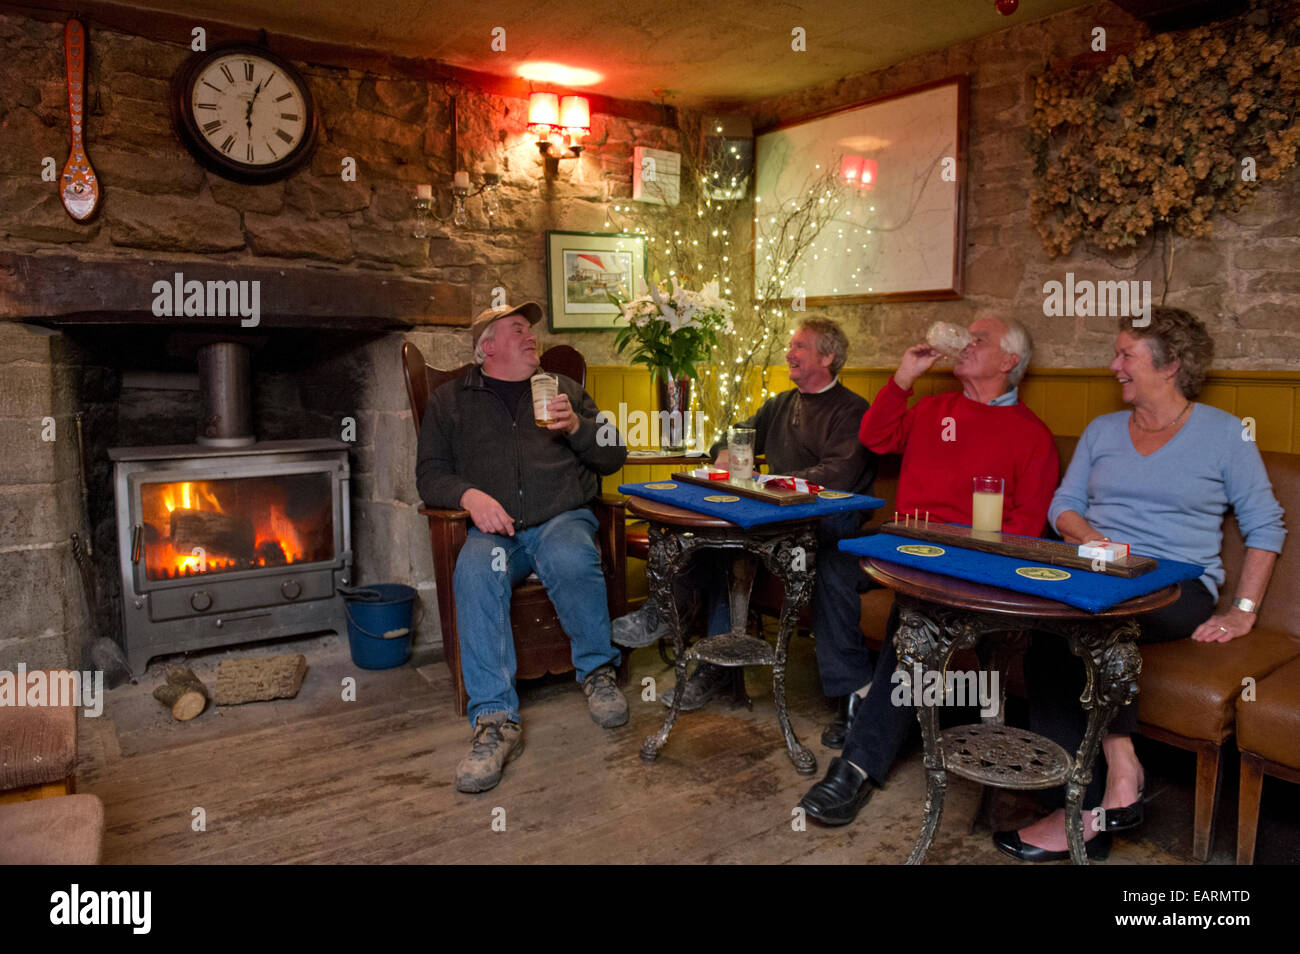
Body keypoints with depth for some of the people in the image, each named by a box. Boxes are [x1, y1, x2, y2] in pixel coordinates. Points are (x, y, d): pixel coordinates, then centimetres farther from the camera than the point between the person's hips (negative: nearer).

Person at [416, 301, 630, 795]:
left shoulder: (564, 388, 24)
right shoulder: (450, 400, 19)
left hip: (563, 518, 1)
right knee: (475, 575, -34)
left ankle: (597, 670, -10)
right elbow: (430, 474, 10)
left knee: (571, 562, -35)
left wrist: (576, 427, -2)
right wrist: (469, 494, -12)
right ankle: (495, 720, -34)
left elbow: (613, 457, 18)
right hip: (493, 528, 0)